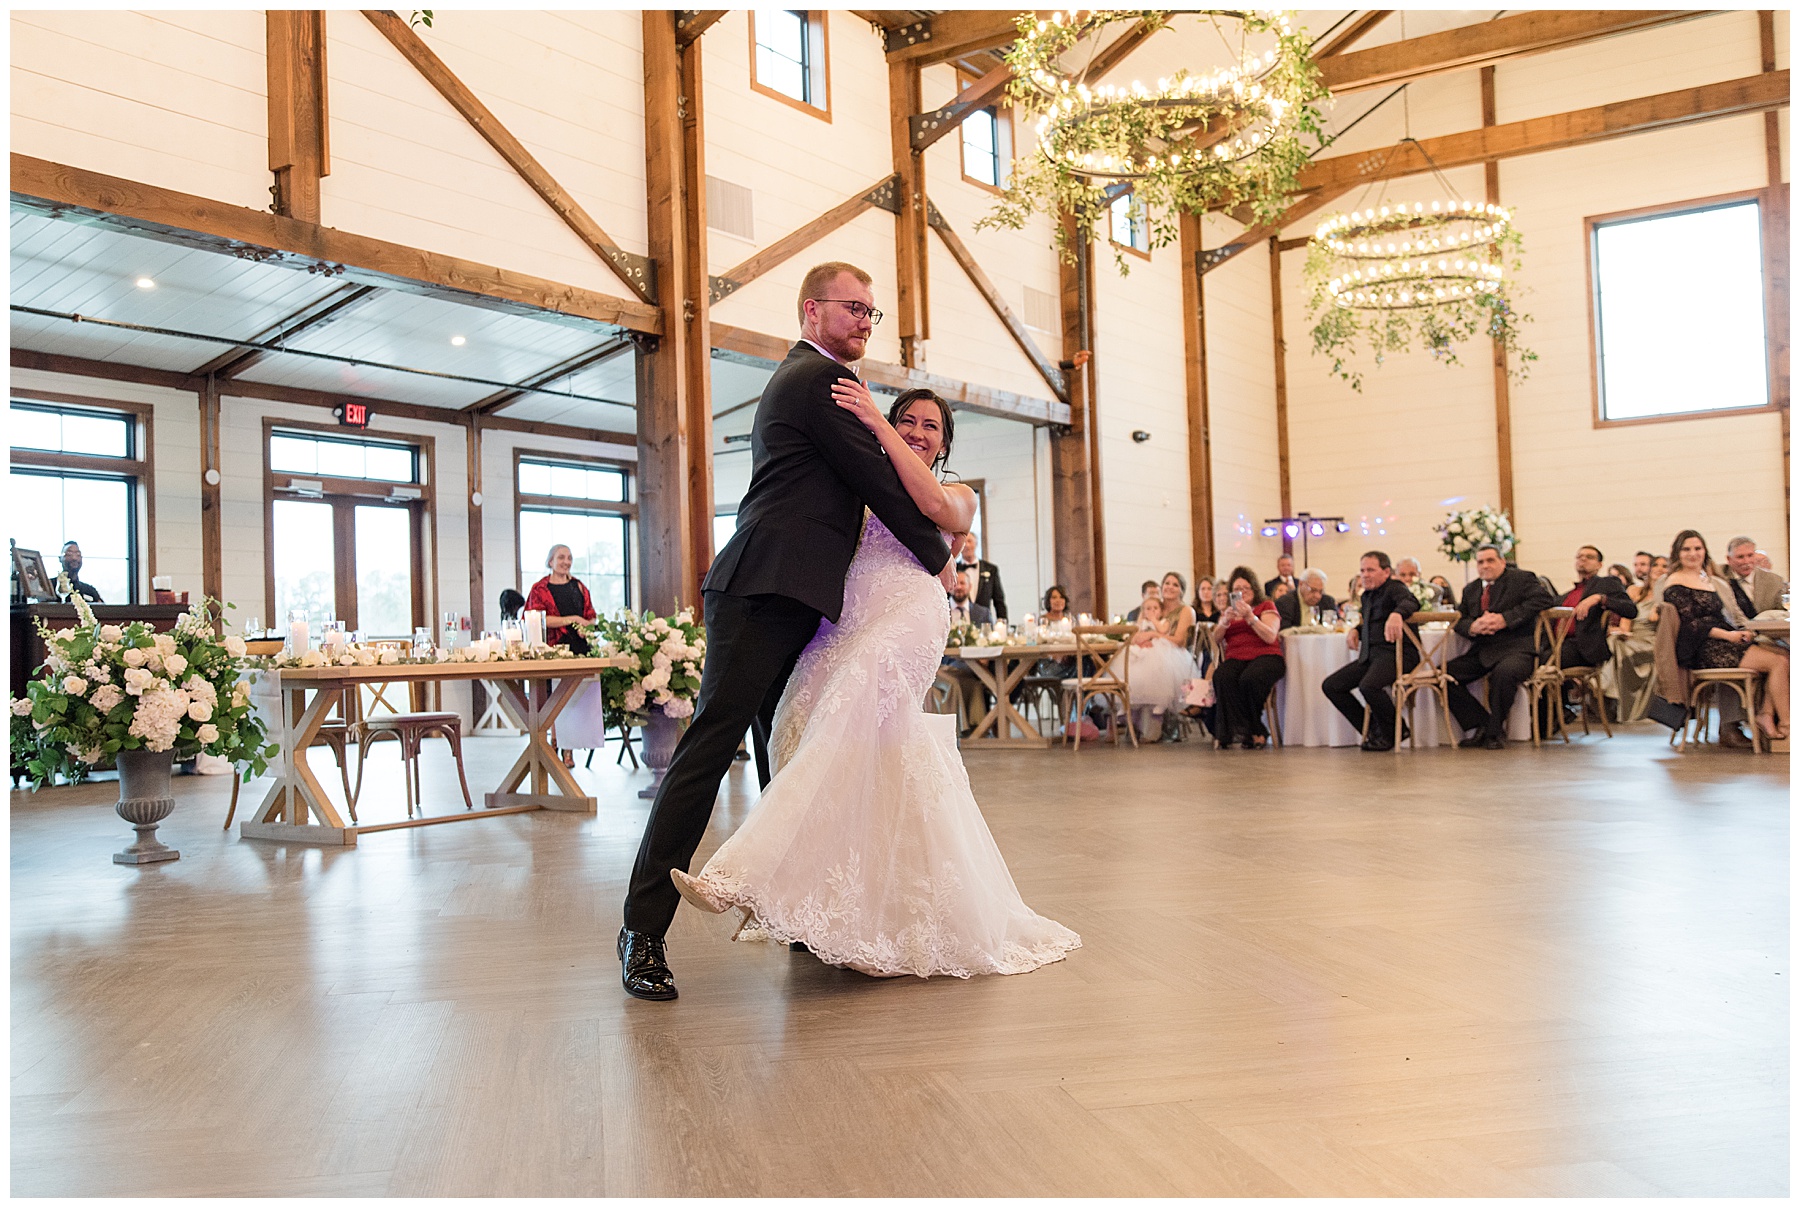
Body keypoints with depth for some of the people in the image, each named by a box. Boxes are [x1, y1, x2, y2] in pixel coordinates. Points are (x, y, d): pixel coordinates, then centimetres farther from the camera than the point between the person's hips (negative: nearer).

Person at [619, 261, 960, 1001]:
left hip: (779, 595, 11)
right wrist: (939, 559, 6)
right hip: (768, 592, -11)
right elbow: (878, 483, -6)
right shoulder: (824, 378, -4)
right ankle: (645, 927, -10)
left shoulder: (795, 377, 28)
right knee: (712, 744, -12)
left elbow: (845, 486, 30)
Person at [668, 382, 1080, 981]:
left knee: (851, 704, -32)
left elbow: (936, 506, -5)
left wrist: (875, 421, -6)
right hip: (847, 617, 5)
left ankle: (747, 871, -42)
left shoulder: (960, 493, 20)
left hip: (906, 614, -5)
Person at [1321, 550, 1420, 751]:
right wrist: (1356, 629, 15)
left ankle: (1391, 734, -9)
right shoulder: (1366, 596, 20)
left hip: (1395, 652, -9)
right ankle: (1373, 731, 6)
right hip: (1370, 655, 9)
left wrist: (1397, 614, -51)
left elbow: (1410, 603, -29)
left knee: (1368, 685, -35)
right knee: (1331, 686, -1)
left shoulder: (1394, 588, -5)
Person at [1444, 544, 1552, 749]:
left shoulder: (1521, 578, 5)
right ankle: (1479, 725, -3)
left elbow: (1542, 598, -11)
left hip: (1515, 647, -6)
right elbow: (1459, 619, 15)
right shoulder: (1470, 590, 21)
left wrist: (1506, 619, -18)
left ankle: (1495, 732, -17)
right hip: (1481, 651, 6)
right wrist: (1472, 627, -11)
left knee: (1504, 672, -38)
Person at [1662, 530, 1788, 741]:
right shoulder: (1676, 585, -7)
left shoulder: (1708, 578, 20)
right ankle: (1785, 724, -10)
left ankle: (1766, 713, -10)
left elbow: (1721, 617, 21)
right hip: (1704, 650, -9)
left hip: (1722, 641, 9)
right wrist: (1727, 635, -19)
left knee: (1783, 655, -9)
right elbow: (1689, 624, -14)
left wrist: (1740, 631, 2)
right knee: (1779, 662, -16)